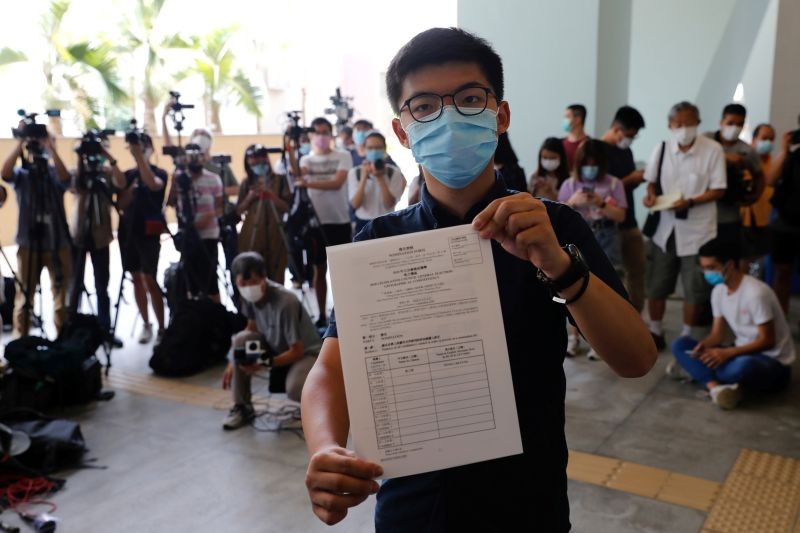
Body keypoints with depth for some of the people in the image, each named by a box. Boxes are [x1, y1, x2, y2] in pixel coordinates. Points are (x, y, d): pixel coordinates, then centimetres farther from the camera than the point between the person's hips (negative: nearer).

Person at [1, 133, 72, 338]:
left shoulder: (55, 174, 6)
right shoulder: (21, 174, 6)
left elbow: (65, 177, -18)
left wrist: (50, 146, -22)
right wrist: (20, 143, -20)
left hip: (58, 244, 0)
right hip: (28, 245, 0)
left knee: (61, 295, 6)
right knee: (24, 297, 1)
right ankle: (19, 340, 9)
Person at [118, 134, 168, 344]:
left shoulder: (160, 173, -1)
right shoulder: (128, 174, 12)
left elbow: (153, 185, -26)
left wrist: (140, 156, -29)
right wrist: (131, 189, -12)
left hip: (149, 232, -5)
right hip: (128, 231, 5)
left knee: (150, 280, -9)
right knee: (136, 279, 7)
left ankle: (162, 327, -5)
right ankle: (146, 324, 16)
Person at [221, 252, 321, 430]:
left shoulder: (286, 302, -32)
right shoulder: (250, 296, -12)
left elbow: (297, 351, -25)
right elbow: (252, 327, 5)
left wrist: (266, 362, -36)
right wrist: (233, 362, -3)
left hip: (305, 352, -6)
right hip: (277, 346, 7)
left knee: (294, 390, -35)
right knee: (241, 339, -19)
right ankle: (242, 407, -4)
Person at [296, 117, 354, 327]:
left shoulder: (343, 157, 0)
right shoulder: (306, 160, 8)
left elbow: (337, 183, -16)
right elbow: (297, 175, -13)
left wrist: (309, 184, -25)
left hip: (340, 221, -2)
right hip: (316, 221, 3)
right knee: (319, 269, 9)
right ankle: (322, 314, 18)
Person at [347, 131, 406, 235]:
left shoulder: (394, 172, -3)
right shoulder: (354, 172, 1)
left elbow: (389, 204, -12)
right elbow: (355, 204, -9)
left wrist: (380, 178, -20)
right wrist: (364, 178, -16)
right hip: (363, 225, 1)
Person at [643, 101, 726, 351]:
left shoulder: (713, 149, -10)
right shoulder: (662, 148, 0)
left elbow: (718, 190, -9)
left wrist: (690, 202, -22)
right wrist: (650, 195, -11)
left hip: (697, 230, -3)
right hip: (664, 226, 3)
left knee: (694, 289, 7)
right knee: (655, 284, 9)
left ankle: (685, 337, 24)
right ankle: (655, 333, 26)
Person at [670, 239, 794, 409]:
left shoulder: (755, 292, -23)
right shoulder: (718, 291, 1)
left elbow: (767, 341, -21)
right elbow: (717, 334, 3)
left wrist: (728, 353, -31)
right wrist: (703, 345, -19)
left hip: (773, 362, -8)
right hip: (742, 353, 8)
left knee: (743, 366, -44)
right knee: (680, 345, -9)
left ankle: (698, 372, -14)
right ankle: (716, 386, -29)